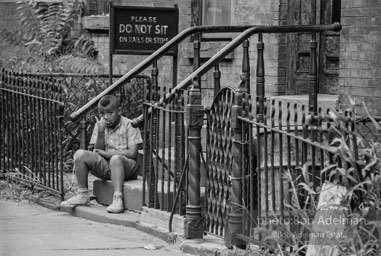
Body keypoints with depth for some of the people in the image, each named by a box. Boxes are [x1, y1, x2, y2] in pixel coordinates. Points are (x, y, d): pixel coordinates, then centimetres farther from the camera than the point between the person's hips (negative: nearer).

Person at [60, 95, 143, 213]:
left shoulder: (129, 125, -6)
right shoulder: (100, 125, 8)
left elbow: (132, 153, -14)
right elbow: (97, 152, 1)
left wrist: (107, 153, -11)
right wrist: (100, 132, -14)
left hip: (126, 166, -5)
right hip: (105, 166, 5)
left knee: (115, 158, -38)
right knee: (80, 154, -15)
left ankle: (117, 199, -44)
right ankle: (82, 196, -9)